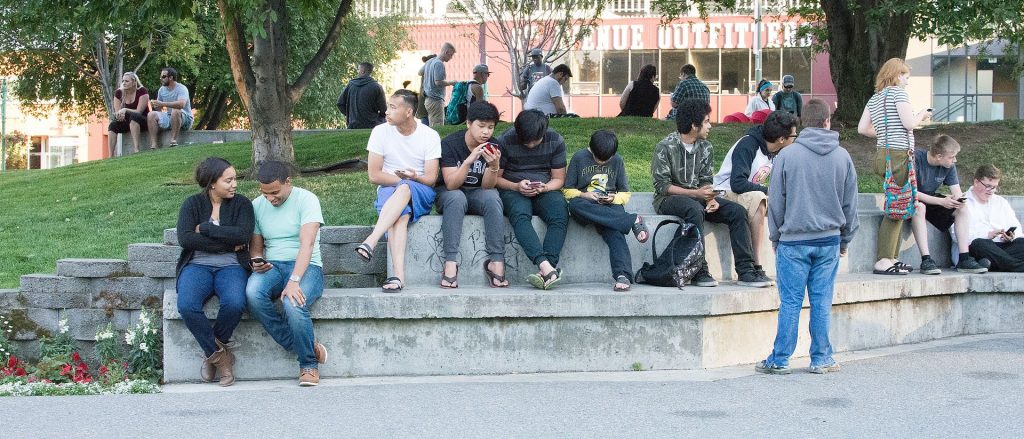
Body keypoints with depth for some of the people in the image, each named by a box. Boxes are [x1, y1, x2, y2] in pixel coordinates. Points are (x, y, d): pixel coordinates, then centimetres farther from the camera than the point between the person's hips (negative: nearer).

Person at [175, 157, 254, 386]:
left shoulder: (242, 203, 6)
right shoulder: (192, 204, 5)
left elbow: (243, 234, -12)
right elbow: (185, 239, -11)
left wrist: (205, 228, -10)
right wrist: (229, 244, -12)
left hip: (231, 266, 0)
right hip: (198, 265, 0)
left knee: (235, 303, -34)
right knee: (186, 305, -32)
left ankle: (212, 351, -5)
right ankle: (220, 355, -12)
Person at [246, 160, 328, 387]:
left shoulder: (306, 200, -7)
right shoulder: (257, 205, 11)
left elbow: (307, 243, -19)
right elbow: (255, 246, 18)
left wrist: (294, 281, -31)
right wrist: (257, 262, -9)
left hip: (306, 266, -4)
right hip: (272, 266, 4)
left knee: (293, 305, -36)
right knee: (253, 294, -32)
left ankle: (308, 364, -11)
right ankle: (309, 346, -19)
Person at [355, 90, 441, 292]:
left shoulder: (430, 136, 0)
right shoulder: (381, 132, 1)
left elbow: (431, 179, -5)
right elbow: (374, 175, -2)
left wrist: (413, 179, -26)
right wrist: (404, 179, -12)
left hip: (421, 194, 0)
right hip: (389, 190, 0)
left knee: (404, 189, -38)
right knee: (401, 214, -36)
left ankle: (370, 242, -51)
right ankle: (398, 275, -52)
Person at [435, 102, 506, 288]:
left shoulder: (493, 148, -6)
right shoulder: (450, 143, -14)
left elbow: (487, 186, -12)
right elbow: (451, 184, -23)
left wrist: (494, 166, -31)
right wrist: (469, 160, -36)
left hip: (478, 194, 2)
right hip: (449, 193, -2)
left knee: (492, 198, -31)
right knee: (456, 198, -37)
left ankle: (496, 262, -34)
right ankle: (451, 262, -41)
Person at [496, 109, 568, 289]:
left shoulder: (555, 141, 0)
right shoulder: (505, 141, -7)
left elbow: (558, 179, 5)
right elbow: (495, 177, 0)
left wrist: (544, 187, -17)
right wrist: (516, 186, -18)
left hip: (545, 189, 2)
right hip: (513, 189, -2)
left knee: (560, 215, -33)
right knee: (520, 215, -38)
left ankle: (544, 273, -45)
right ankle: (547, 268, -53)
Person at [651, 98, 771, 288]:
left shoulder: (705, 147, 7)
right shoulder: (665, 147, -12)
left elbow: (705, 180, 9)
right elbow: (662, 185, -15)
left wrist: (710, 198, -14)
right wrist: (696, 193, -23)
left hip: (697, 198, 6)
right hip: (668, 200, -6)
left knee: (736, 211, -14)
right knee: (694, 209, -39)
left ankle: (746, 271, -18)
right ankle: (699, 271, -34)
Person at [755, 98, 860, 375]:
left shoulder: (787, 155, -6)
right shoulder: (842, 157, 3)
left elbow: (776, 201, -1)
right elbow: (850, 203, 10)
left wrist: (775, 237, 10)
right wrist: (846, 238, 20)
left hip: (794, 240, -2)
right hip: (829, 240, 2)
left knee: (790, 303, 1)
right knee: (822, 302, 7)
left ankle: (780, 360, 7)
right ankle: (821, 359, 12)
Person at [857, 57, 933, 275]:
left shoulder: (874, 98, 18)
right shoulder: (897, 92, -6)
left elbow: (862, 128, 17)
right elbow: (909, 122, -15)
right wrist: (921, 115, 5)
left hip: (882, 154, 9)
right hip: (898, 154, -9)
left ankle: (892, 257, 14)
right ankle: (883, 261, -9)